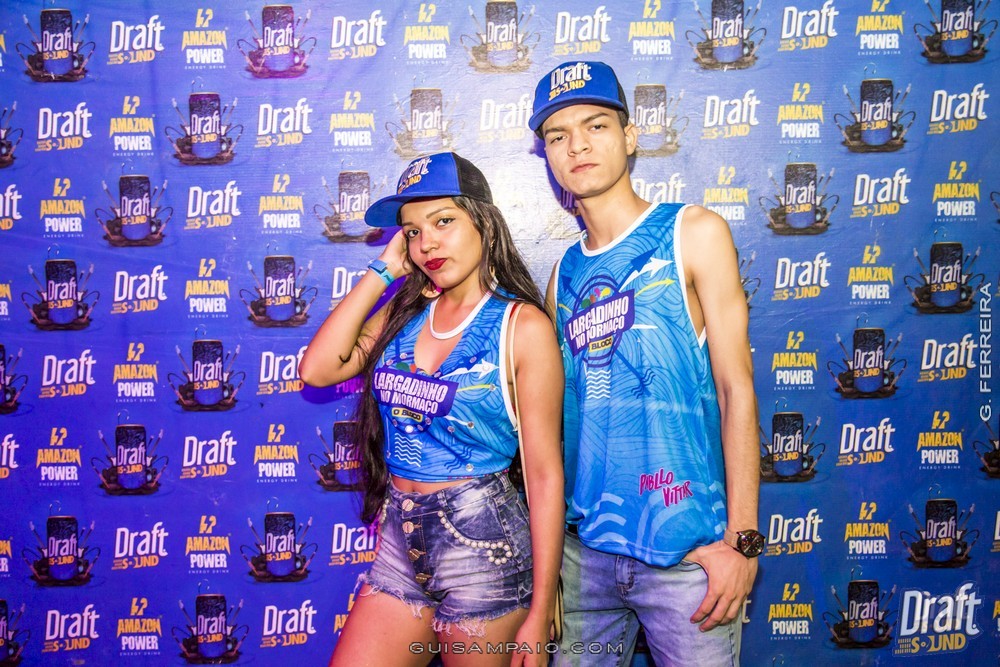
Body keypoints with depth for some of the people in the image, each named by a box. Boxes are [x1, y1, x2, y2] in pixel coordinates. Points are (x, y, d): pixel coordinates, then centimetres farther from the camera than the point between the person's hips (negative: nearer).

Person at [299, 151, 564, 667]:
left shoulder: (522, 325, -10)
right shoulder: (405, 312, 7)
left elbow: (545, 474, -11)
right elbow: (317, 369, -6)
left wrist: (539, 616, -11)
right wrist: (382, 271, -2)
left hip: (483, 547, -5)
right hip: (400, 543, 5)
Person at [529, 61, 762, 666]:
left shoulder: (694, 234, -1)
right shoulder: (565, 273, 11)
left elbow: (736, 388, -6)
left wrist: (742, 538, -11)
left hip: (686, 550, -4)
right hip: (584, 548, 4)